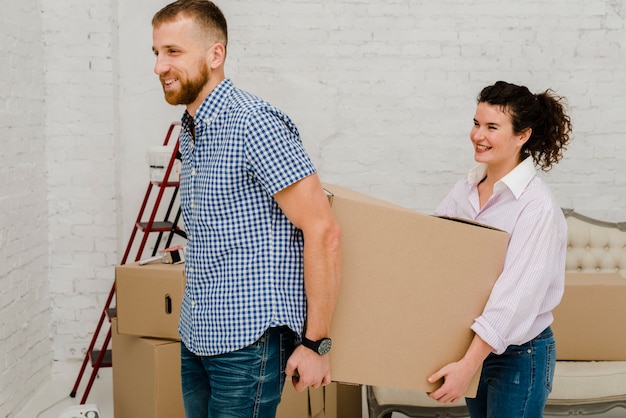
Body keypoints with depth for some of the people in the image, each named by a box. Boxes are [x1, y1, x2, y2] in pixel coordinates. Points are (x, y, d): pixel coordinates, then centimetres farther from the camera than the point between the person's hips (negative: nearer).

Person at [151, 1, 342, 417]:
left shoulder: (254, 123, -17)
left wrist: (316, 342, -17)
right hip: (195, 336, 9)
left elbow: (322, 230, -20)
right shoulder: (190, 131, 12)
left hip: (248, 339, -9)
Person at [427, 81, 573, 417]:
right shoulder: (467, 187, 2)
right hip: (473, 342, 6)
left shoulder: (537, 207, -19)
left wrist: (468, 365, -29)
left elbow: (516, 297, -25)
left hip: (518, 355, -6)